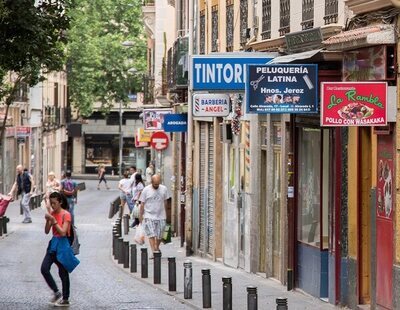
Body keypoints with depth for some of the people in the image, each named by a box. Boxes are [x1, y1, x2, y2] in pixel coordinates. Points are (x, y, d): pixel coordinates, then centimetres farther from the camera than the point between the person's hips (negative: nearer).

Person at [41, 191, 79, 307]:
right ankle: (56, 292, 10)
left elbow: (63, 232, -20)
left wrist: (53, 220, -24)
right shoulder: (52, 214, 6)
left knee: (63, 273, 1)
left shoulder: (66, 214, -13)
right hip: (53, 243, 7)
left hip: (62, 245, -7)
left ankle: (65, 299, 11)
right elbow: (46, 231, 4)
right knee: (44, 269, -3)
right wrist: (48, 220, -13)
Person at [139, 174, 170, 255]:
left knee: (159, 236, 9)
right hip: (149, 217, -3)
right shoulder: (146, 190, -6)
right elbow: (142, 204, -1)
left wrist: (165, 214, 16)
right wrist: (140, 216, 0)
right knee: (151, 235, -10)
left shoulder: (164, 189, 2)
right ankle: (154, 251, -11)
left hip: (161, 216, 3)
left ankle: (157, 248, 31)